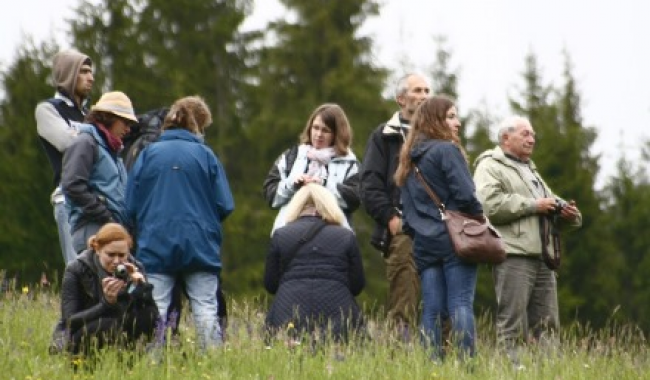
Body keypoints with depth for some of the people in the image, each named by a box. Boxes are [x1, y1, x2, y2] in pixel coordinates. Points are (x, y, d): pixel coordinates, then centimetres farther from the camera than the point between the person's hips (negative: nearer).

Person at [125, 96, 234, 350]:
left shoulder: (149, 154, 2)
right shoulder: (205, 155, 0)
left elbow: (131, 206, 2)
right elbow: (225, 206, -1)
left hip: (155, 246, 1)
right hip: (200, 247, -1)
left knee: (155, 310, 1)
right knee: (205, 308, 1)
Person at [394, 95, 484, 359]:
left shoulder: (409, 159, 18)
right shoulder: (447, 151, -6)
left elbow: (407, 206, 17)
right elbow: (464, 194, -15)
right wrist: (479, 216, 1)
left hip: (423, 245, 6)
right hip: (455, 239, -6)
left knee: (432, 310, 3)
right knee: (461, 304, -10)